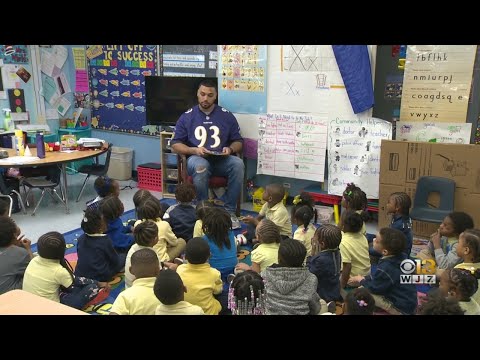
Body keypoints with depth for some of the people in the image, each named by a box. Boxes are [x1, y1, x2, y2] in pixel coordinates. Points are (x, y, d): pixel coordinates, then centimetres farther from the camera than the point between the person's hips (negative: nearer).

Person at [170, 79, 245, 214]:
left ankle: (229, 210, -21)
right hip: (197, 159, -1)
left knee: (238, 164, -31)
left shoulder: (227, 115, 10)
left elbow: (238, 141, 13)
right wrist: (194, 150, -13)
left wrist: (230, 149, -11)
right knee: (200, 165, -38)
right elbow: (175, 144, 6)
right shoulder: (187, 117, 8)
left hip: (222, 160, 2)